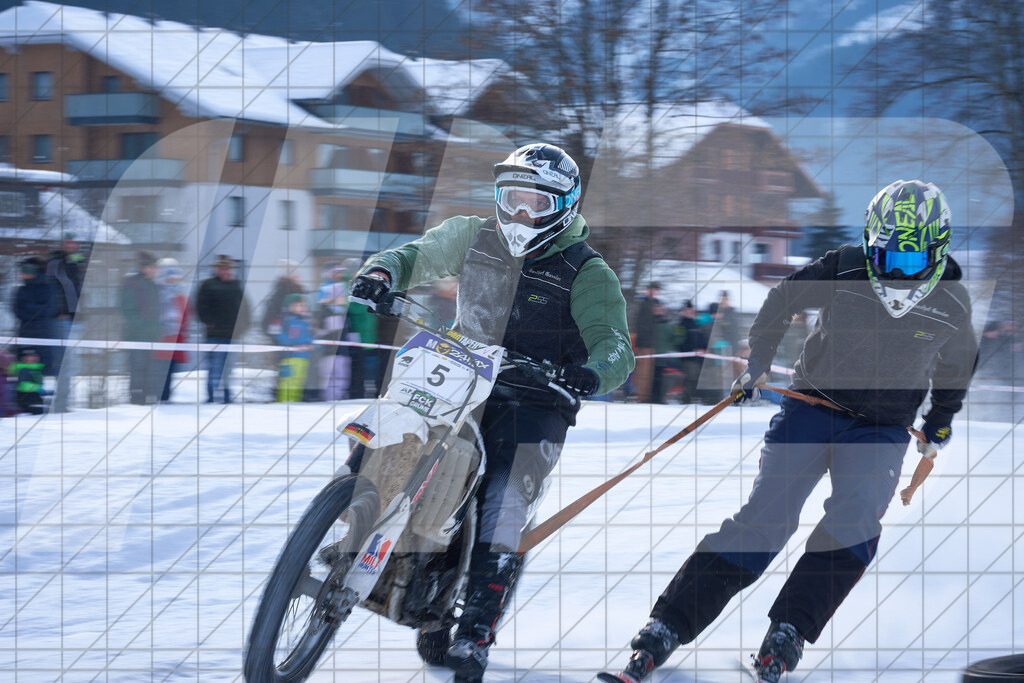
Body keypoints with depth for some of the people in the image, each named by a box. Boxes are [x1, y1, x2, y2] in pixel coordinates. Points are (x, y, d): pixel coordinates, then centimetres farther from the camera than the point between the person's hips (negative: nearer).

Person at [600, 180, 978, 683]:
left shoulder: (952, 305, -6)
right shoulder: (843, 272, -13)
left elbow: (955, 361, 16)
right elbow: (783, 300, 6)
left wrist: (941, 422, 23)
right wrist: (757, 363, 4)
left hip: (882, 432, 1)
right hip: (812, 409, -1)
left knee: (856, 518, -27)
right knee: (766, 518, -13)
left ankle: (788, 632, -23)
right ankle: (667, 627, -13)